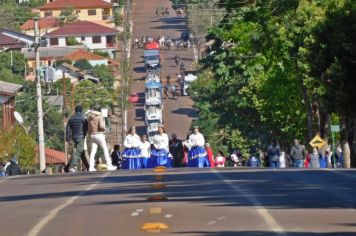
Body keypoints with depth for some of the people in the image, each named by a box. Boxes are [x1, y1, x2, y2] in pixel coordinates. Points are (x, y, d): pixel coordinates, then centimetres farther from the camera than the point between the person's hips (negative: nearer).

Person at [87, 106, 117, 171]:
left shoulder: (90, 117, 9)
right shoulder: (100, 116, -8)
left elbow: (88, 128, 9)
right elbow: (101, 126, -19)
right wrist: (104, 128, 1)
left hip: (92, 135, 5)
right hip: (99, 135, -5)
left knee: (93, 151, 2)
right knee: (105, 150, 2)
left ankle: (91, 167, -6)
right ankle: (109, 165, 0)